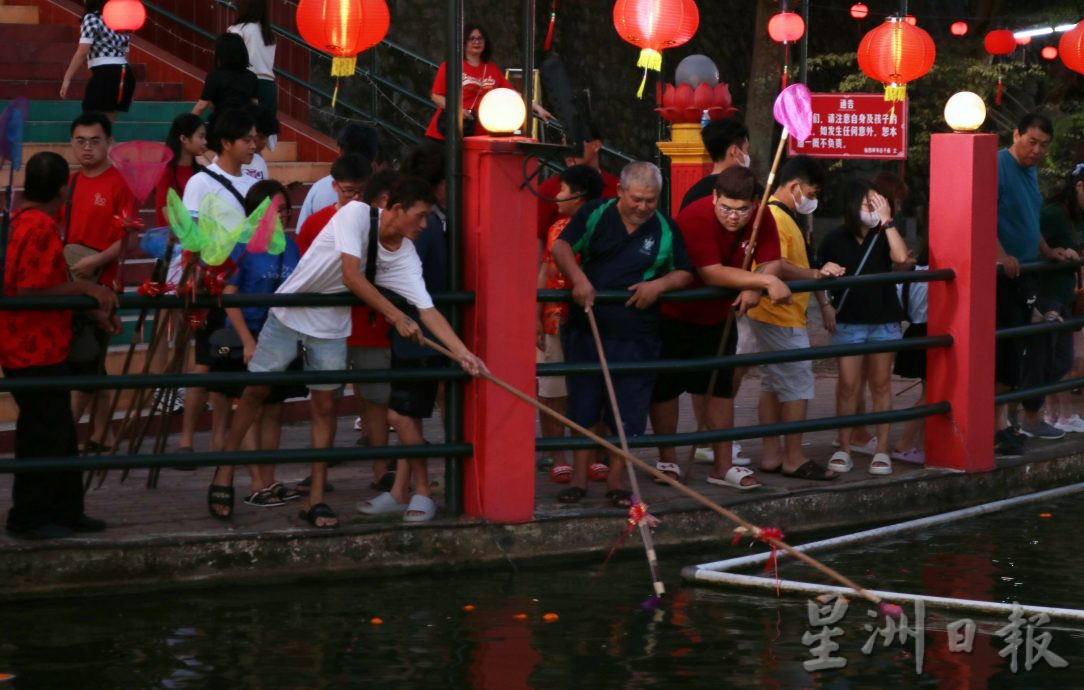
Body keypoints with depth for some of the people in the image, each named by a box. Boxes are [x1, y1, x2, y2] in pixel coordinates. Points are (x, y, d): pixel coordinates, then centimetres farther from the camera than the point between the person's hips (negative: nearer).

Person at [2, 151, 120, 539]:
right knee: (45, 435, -2)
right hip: (35, 351, -10)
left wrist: (93, 311, 15)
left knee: (60, 434, 15)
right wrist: (83, 287, -17)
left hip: (40, 348, 10)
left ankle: (65, 511, 21)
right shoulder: (40, 227, -19)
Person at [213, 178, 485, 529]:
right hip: (289, 313, -4)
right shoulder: (356, 214, -24)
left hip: (331, 327, 4)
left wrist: (463, 353, -25)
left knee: (325, 405, 2)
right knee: (256, 390, 4)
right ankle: (224, 470, 20)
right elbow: (352, 277, -30)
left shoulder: (406, 256, -11)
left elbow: (427, 310, -14)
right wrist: (396, 317, -26)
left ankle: (315, 500, 9)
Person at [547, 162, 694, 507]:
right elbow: (561, 246, -7)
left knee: (627, 413, 2)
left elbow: (685, 273, 8)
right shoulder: (595, 215, 0)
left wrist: (660, 284, -13)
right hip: (586, 330, 0)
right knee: (582, 407, 6)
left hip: (636, 336, 0)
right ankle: (579, 479, 15)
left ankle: (616, 481, 13)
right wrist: (578, 278, -24)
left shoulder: (666, 229, 3)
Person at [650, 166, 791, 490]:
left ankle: (723, 466, 13)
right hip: (674, 315, -5)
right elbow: (713, 273, -37)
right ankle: (667, 461, 19)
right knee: (666, 388, 4)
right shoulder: (695, 218, -31)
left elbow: (771, 262, -11)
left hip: (718, 316, 5)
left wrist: (754, 288, -33)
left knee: (721, 388, 7)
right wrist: (766, 281, -40)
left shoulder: (761, 218, -12)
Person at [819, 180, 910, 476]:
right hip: (849, 322, -1)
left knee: (881, 385, 6)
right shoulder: (835, 239, -2)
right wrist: (826, 307, -4)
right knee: (847, 386, 0)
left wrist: (887, 220, -17)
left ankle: (882, 450, 11)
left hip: (883, 321, 1)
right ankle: (844, 449, 8)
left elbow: (901, 257, -18)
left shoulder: (883, 236, 1)